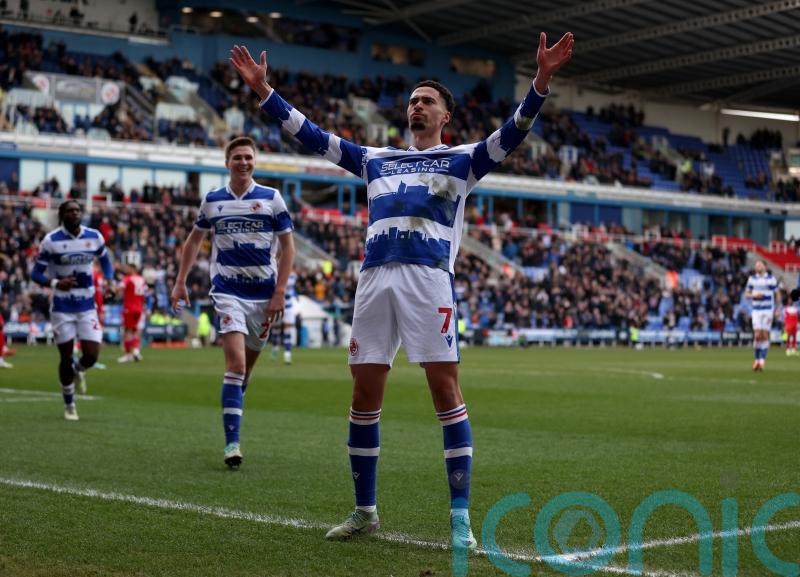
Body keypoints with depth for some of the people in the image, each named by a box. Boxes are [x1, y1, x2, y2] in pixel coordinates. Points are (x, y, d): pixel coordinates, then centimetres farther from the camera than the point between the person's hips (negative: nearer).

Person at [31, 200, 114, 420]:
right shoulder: (51, 240, -10)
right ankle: (69, 405, 24)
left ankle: (78, 370, 33)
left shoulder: (94, 237, -1)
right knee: (66, 357, 3)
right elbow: (36, 273, -8)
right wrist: (55, 283, -27)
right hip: (62, 308, -2)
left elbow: (104, 260, 18)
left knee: (91, 356, -7)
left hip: (87, 306, 2)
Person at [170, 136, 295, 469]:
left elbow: (287, 245, 2)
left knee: (247, 364, 12)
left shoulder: (272, 198, 1)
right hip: (228, 292, -1)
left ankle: (232, 409, 37)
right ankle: (232, 442, -17)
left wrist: (280, 292, -6)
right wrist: (180, 282, 11)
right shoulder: (212, 200, 5)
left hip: (264, 293, 1)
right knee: (236, 363, -16)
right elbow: (194, 240, 18)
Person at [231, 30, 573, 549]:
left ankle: (460, 517, -6)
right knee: (364, 396, 5)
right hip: (375, 278, 4)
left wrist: (542, 81, -15)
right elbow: (312, 136, 25)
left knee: (446, 391, -9)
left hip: (430, 277, -4)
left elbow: (513, 134, 0)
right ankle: (365, 510, 17)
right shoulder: (376, 160, 25)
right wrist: (264, 90, 21)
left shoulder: (461, 159, 15)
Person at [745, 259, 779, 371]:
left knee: (765, 336, -3)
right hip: (756, 310, 1)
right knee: (757, 336, -6)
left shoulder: (771, 278, 0)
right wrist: (754, 295, -11)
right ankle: (757, 359, 7)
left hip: (768, 310, -1)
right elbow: (746, 294, 10)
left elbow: (777, 294, 5)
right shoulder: (752, 279, 6)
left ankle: (762, 360, 2)